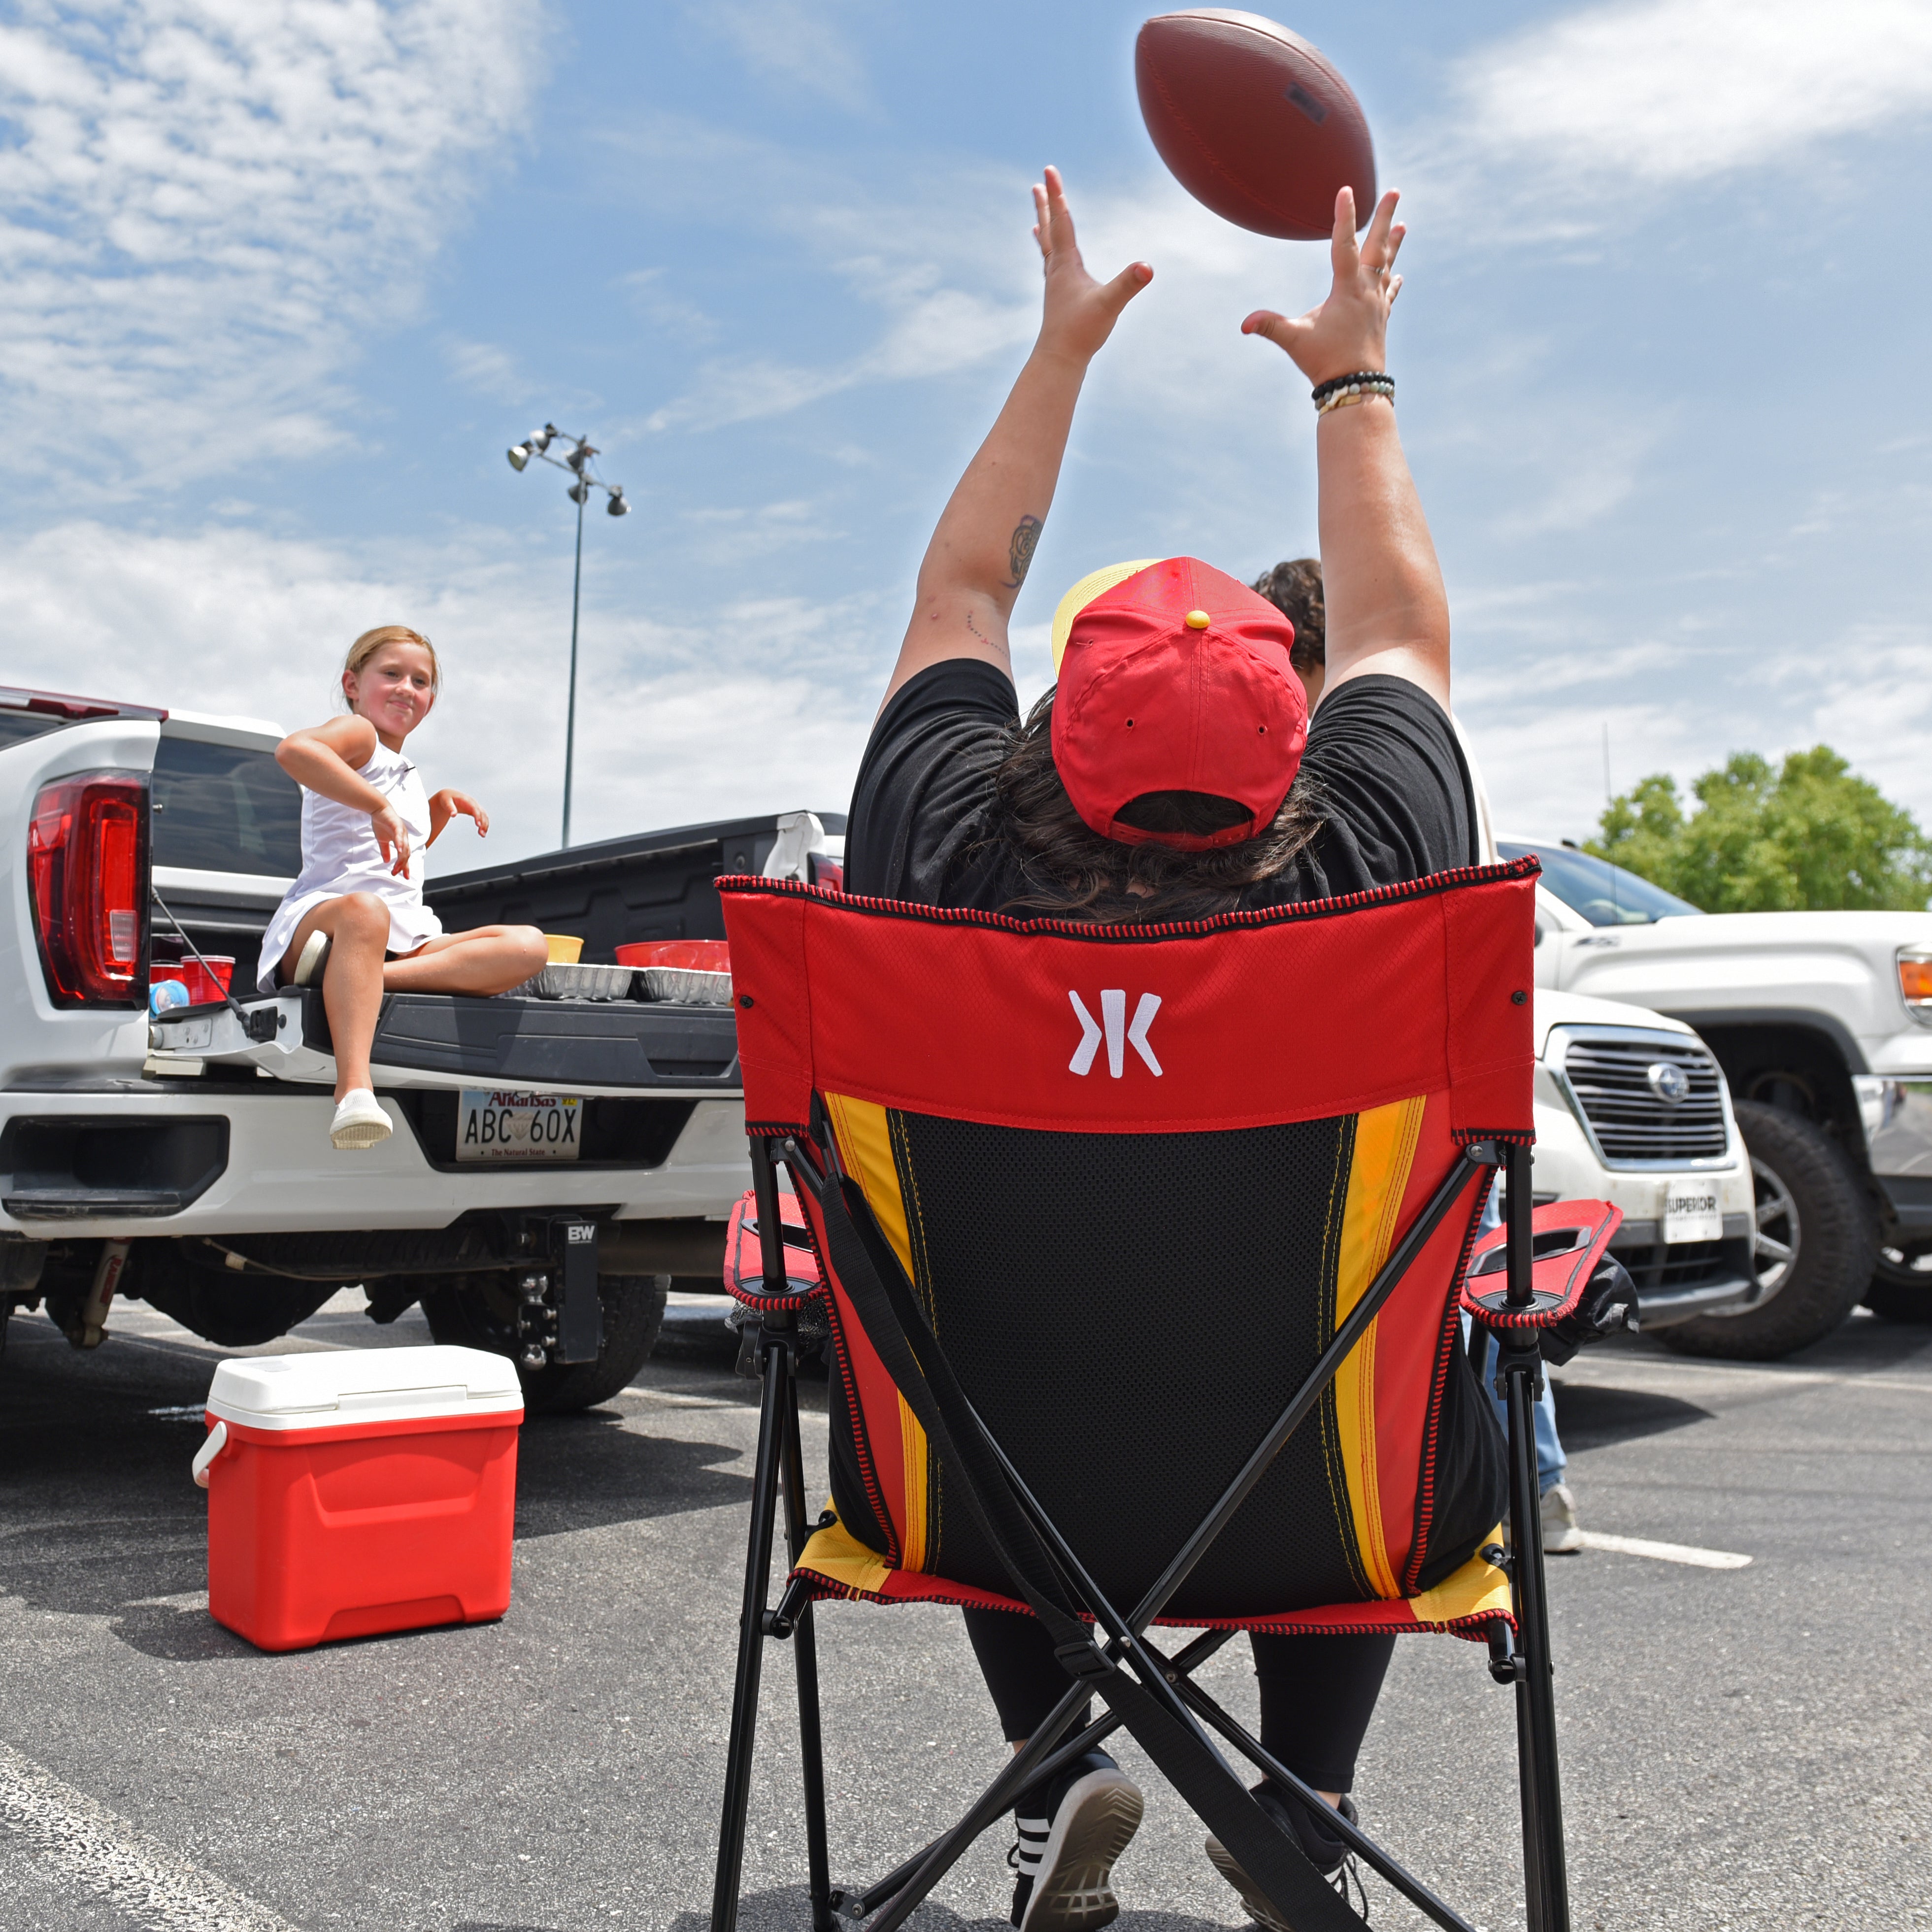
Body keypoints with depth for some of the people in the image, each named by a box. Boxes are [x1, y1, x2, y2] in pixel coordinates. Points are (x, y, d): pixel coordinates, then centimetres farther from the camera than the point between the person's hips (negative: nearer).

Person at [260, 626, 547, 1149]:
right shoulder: (357, 735, 4)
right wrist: (380, 807, -24)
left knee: (528, 945, -16)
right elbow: (292, 749, -21)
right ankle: (354, 1090, -61)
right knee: (365, 910, -45)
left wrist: (440, 807, 29)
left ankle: (358, 978, -35)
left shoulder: (405, 773, 30)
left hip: (408, 943, 7)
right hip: (321, 917, -7)